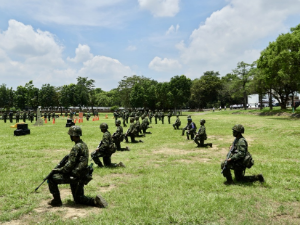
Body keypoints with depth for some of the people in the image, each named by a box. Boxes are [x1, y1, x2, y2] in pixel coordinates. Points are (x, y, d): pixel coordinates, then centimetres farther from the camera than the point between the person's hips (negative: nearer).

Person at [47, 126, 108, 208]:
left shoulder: (76, 147, -18)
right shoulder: (84, 145, 11)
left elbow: (70, 164, -21)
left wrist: (59, 170, -9)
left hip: (74, 176, -9)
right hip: (81, 177, 9)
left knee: (51, 178, 2)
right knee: (78, 199, 19)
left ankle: (57, 201, 8)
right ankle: (95, 201, -2)